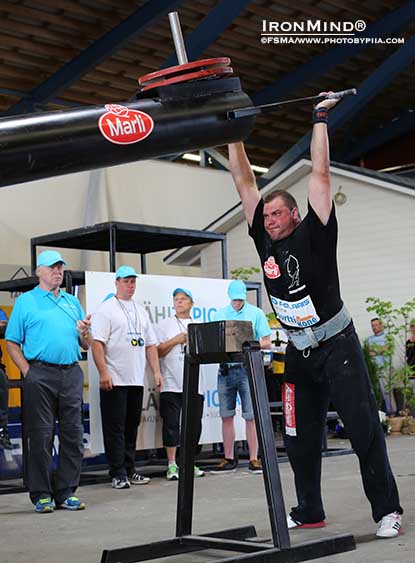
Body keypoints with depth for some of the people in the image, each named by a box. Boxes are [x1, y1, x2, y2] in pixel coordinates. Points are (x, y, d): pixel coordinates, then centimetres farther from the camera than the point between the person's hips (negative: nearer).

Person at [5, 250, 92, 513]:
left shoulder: (72, 302, 18)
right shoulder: (26, 301, 5)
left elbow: (86, 345, 18)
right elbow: (12, 343, -1)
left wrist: (85, 332, -4)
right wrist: (28, 373, -10)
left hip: (72, 373, 4)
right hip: (41, 375, -4)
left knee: (73, 434, 4)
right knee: (41, 435, -1)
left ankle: (66, 492, 13)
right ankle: (41, 494, 7)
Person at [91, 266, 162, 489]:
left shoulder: (141, 311, 18)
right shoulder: (106, 309, -4)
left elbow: (150, 344, 19)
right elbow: (97, 343, -12)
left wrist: (156, 371, 10)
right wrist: (103, 373, -19)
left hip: (137, 380, 7)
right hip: (115, 380, -7)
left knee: (132, 427, 12)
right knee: (115, 428, -3)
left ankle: (129, 471, 19)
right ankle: (118, 474, 1)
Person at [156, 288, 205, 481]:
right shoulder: (164, 325, 7)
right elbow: (157, 352, 0)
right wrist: (175, 340, -9)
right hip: (172, 384, -3)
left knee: (194, 425, 6)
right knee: (171, 424, -3)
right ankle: (172, 465, 3)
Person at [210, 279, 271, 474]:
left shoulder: (256, 313, 4)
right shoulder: (220, 314, 12)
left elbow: (267, 343, 2)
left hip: (247, 369, -3)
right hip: (225, 369, 3)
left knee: (250, 417, -3)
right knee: (226, 416, 6)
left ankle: (254, 459, 3)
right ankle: (228, 459, 14)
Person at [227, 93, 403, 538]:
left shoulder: (314, 234, -7)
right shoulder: (265, 241, 5)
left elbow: (320, 174, -10)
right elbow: (244, 182, 8)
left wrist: (321, 119, -6)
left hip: (335, 345, -6)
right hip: (297, 352, 6)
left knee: (364, 429, -5)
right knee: (299, 438, 10)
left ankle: (387, 510, 1)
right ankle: (309, 512, 21)